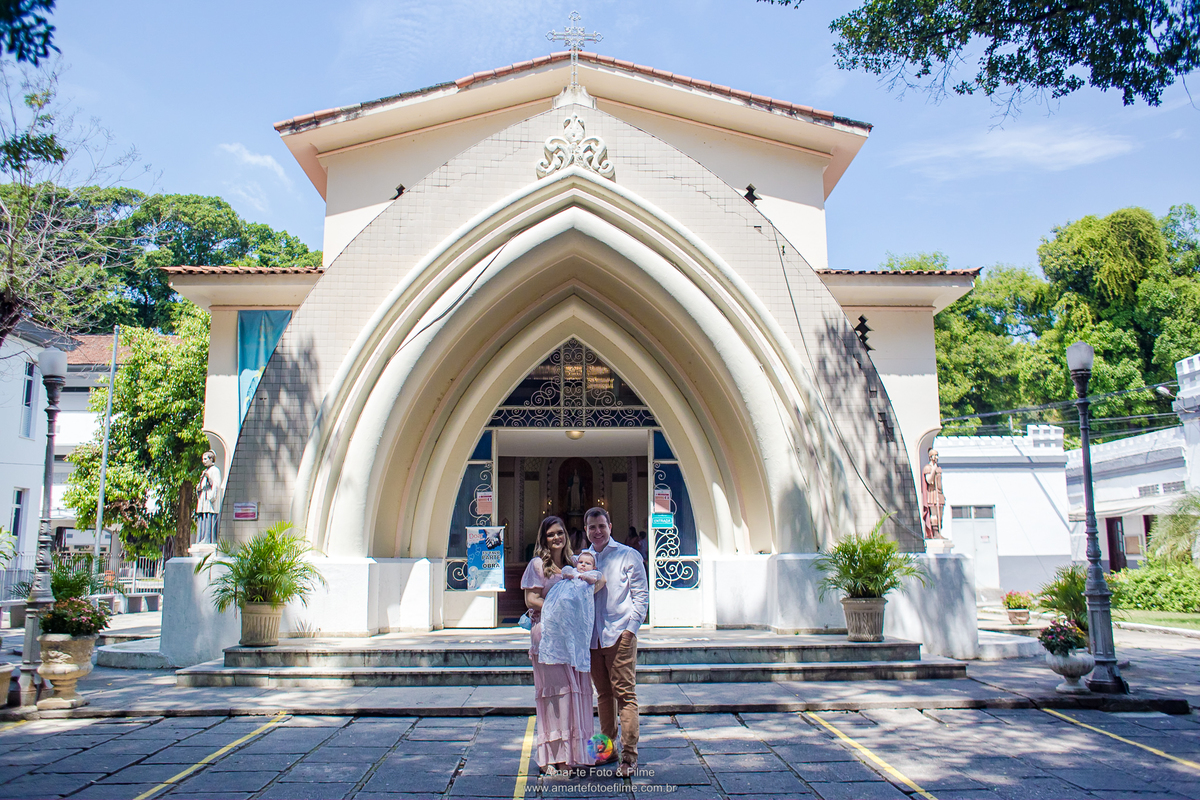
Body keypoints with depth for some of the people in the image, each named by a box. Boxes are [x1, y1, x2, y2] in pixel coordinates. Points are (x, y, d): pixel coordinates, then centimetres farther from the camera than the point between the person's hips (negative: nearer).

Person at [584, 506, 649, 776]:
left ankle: (629, 756, -2)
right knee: (603, 694, 12)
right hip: (592, 638, 4)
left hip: (620, 635, -4)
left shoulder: (628, 555, 1)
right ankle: (607, 749, 21)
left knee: (625, 694, -5)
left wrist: (631, 628, -10)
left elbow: (641, 595, 0)